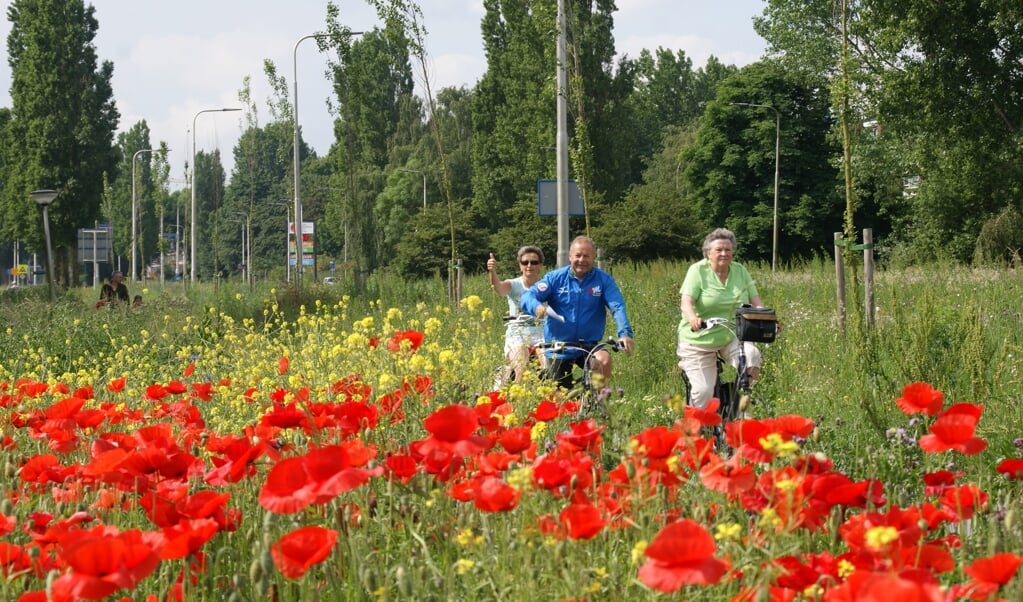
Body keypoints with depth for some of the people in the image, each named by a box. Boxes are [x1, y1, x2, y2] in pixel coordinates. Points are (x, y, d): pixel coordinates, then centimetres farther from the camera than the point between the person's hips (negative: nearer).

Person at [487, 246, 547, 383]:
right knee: (522, 371, -27)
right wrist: (492, 271, -41)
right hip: (517, 337, -1)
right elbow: (499, 288, -21)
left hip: (541, 337, 1)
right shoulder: (514, 285, 2)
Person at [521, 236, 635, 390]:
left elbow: (618, 307, -16)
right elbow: (527, 296, -11)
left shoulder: (604, 280, -3)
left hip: (589, 344, 0)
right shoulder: (555, 278, -3)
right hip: (558, 347, 1)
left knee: (604, 360, -31)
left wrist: (625, 333, -34)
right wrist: (537, 306, -36)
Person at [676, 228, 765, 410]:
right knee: (702, 391, -10)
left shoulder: (740, 271, 5)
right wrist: (692, 318, -42)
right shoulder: (698, 271, -8)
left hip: (732, 337, 3)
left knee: (751, 354, -29)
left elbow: (755, 301, 2)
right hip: (700, 340, -3)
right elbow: (686, 302, -20)